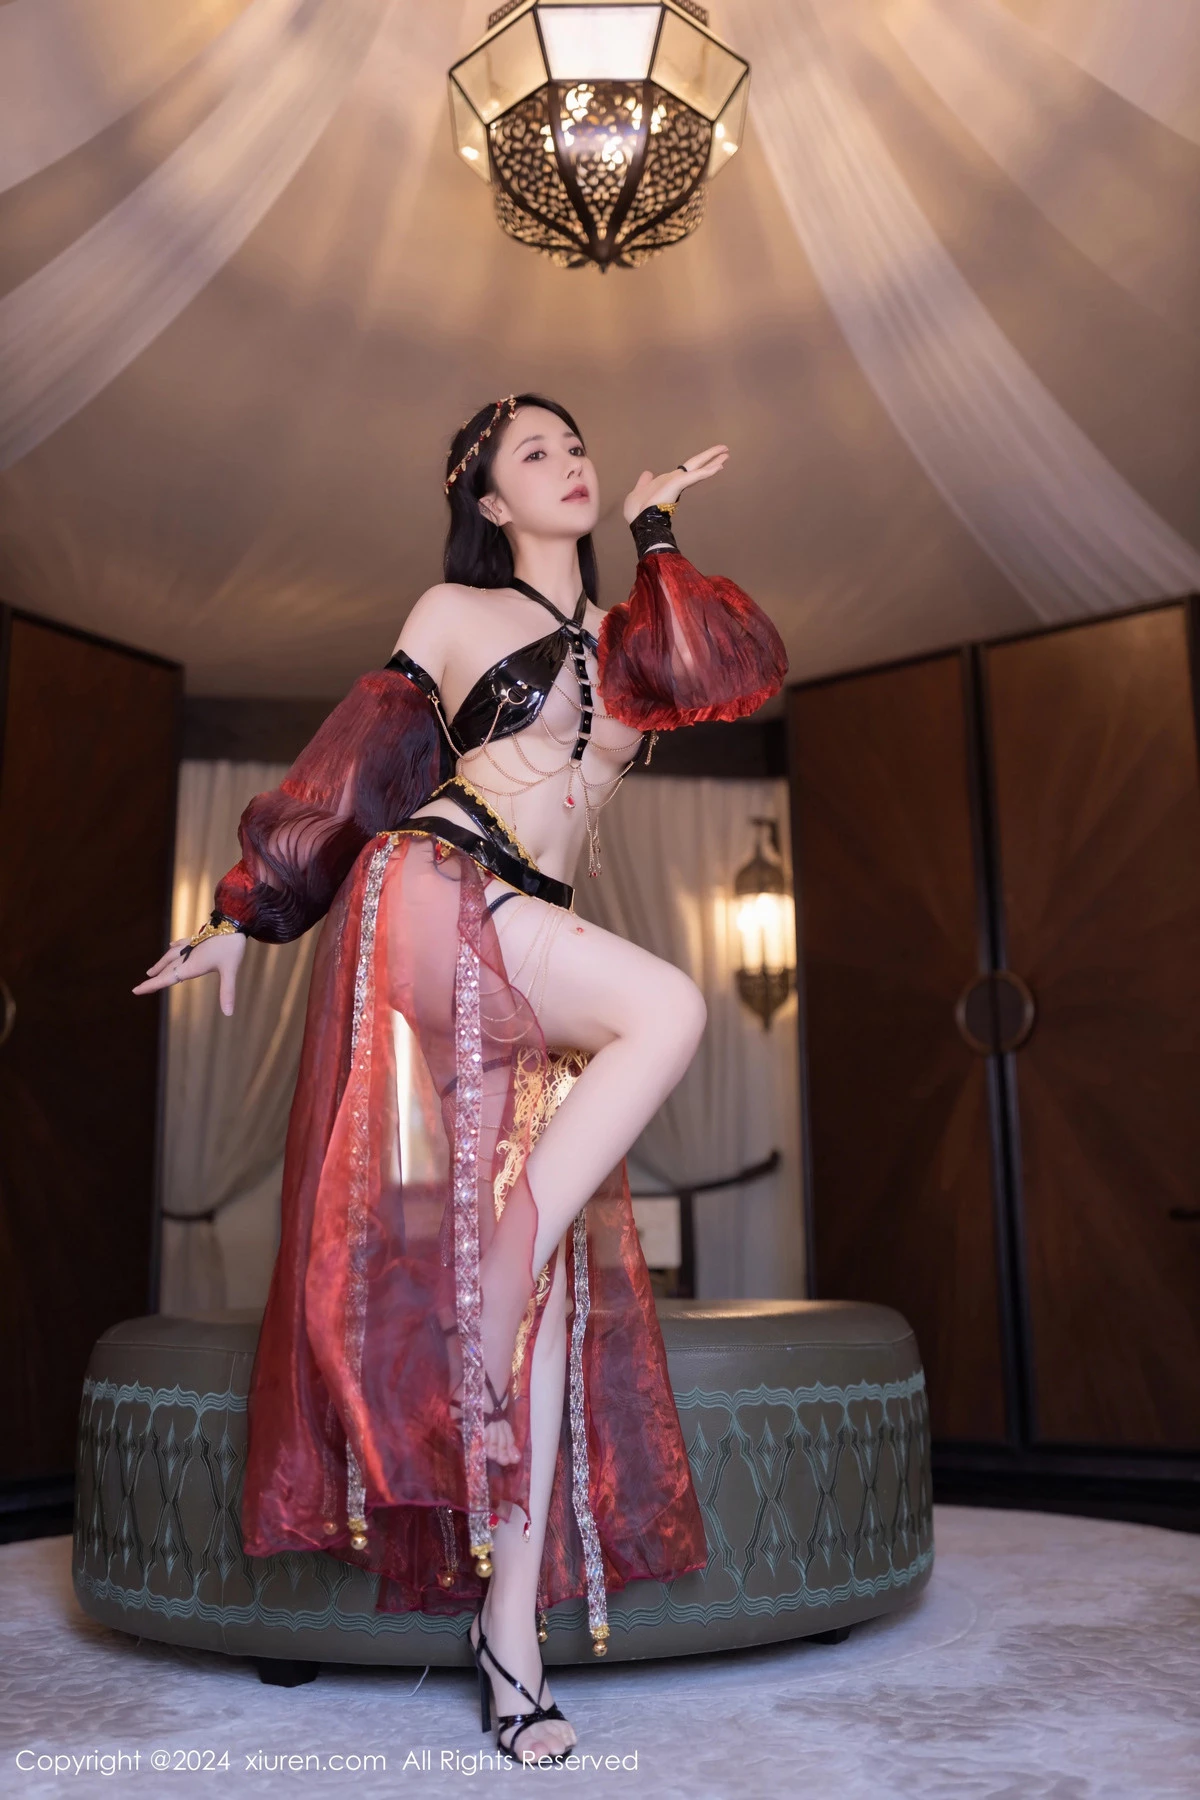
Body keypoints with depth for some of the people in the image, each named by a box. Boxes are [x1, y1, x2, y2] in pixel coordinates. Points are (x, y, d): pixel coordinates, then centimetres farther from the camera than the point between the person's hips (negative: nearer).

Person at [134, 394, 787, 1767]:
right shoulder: (456, 612, 12)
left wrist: (656, 528, 12)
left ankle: (511, 1630, -1)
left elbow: (742, 671, 2)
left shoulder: (628, 635, 23)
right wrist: (246, 915, 14)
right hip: (427, 895, -4)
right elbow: (349, 765, 12)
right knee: (669, 1007, -31)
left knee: (547, 1276, -5)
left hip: (526, 960, 5)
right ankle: (492, 1311, -22)